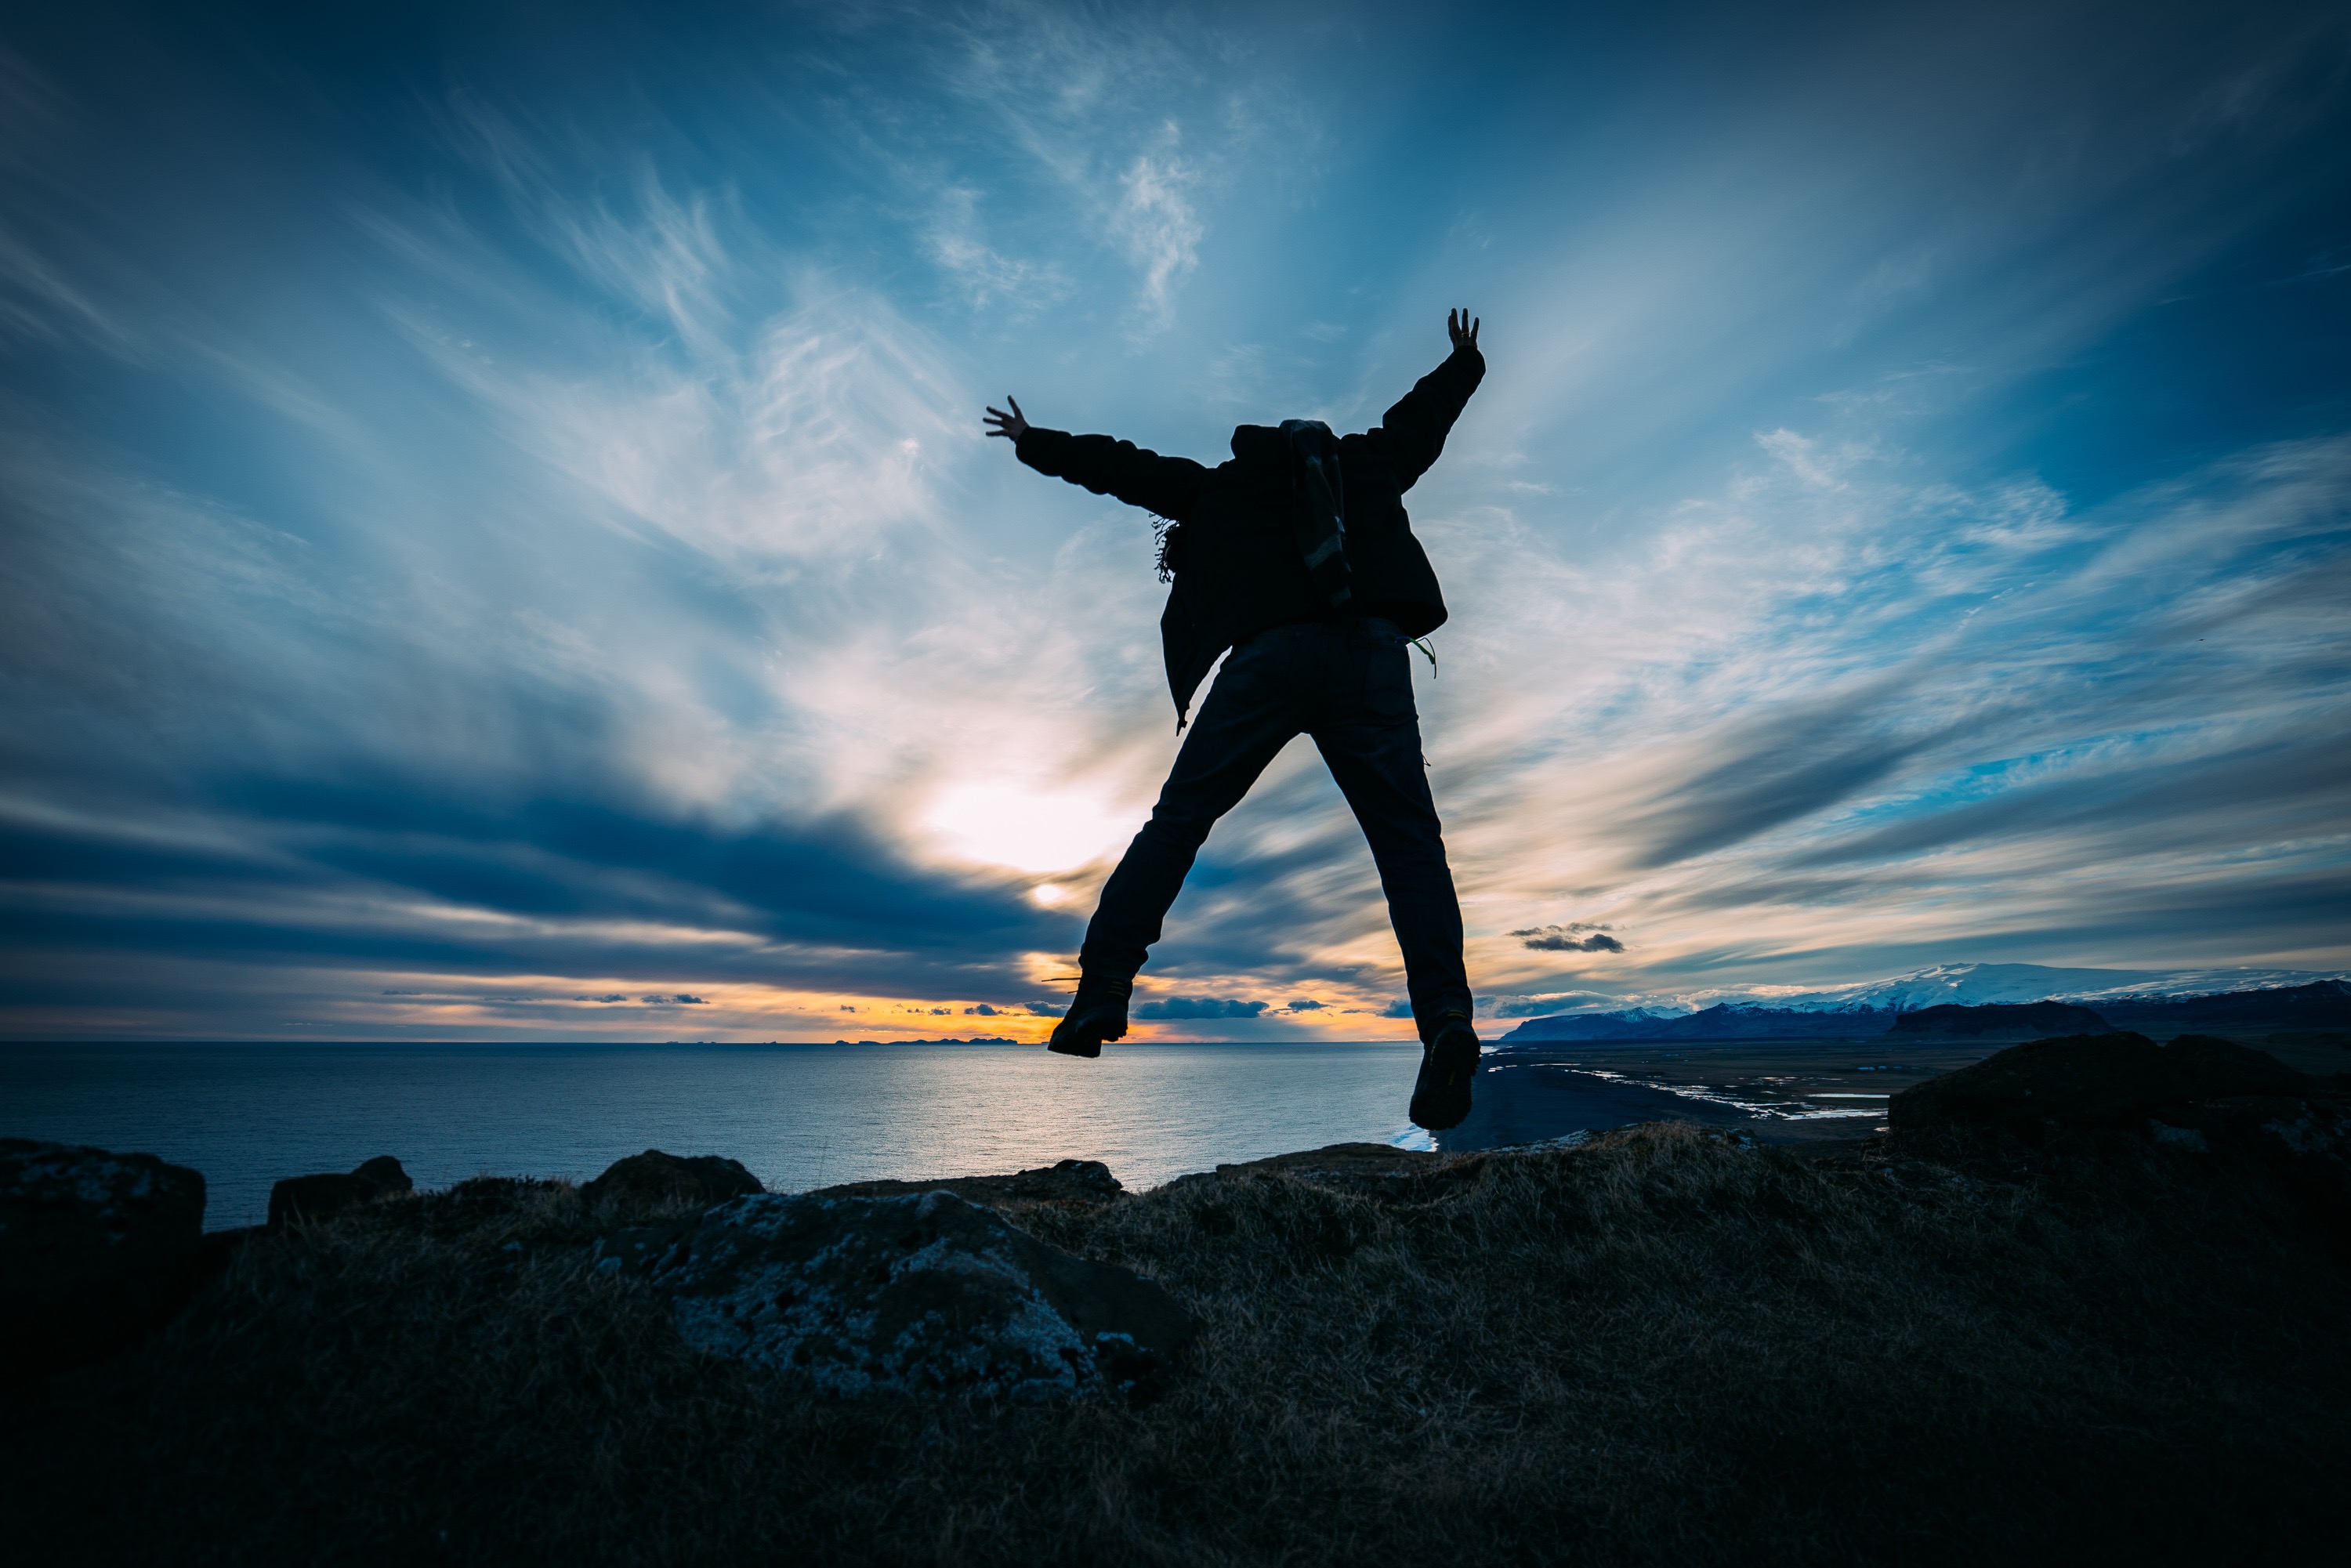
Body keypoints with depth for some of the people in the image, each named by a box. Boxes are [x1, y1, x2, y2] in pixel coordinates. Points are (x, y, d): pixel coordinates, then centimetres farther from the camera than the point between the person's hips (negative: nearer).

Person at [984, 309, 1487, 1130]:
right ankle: (1446, 1018, -18)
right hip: (1370, 653, 2)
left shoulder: (1216, 484, 27)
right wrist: (1464, 362, 71)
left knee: (1176, 822, 4)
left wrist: (1036, 443, 50)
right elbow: (1421, 417, 49)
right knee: (1409, 841, 0)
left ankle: (1098, 1001, 1)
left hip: (1268, 655, -1)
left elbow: (1123, 466, 35)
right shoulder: (1366, 461, 31)